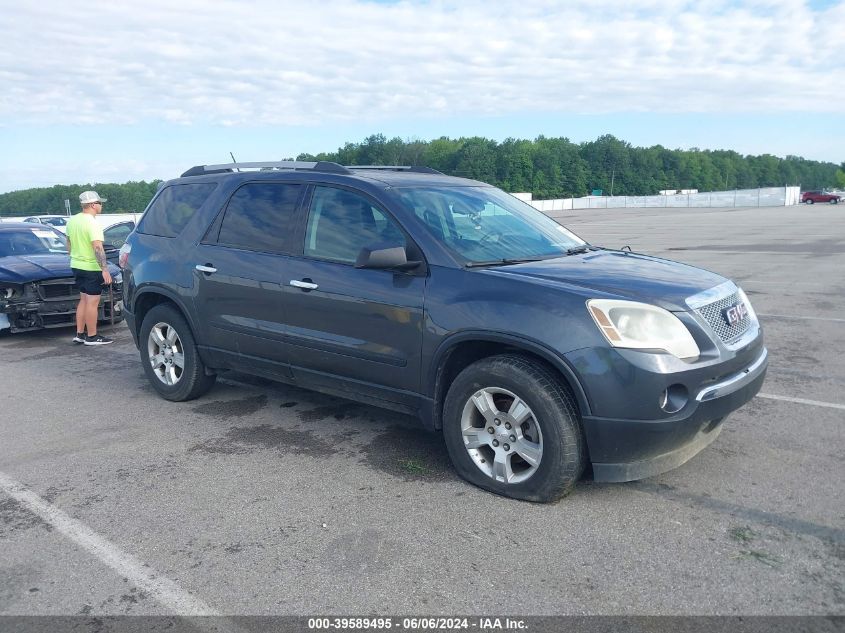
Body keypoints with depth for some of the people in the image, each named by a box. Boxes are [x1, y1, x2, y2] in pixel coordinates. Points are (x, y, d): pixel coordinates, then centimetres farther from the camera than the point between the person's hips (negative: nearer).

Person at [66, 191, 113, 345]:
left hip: (76, 266, 9)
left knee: (84, 300, 16)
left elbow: (69, 244, 18)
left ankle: (79, 334, 19)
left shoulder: (72, 220, 9)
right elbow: (97, 248, -27)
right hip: (91, 268, -9)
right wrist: (105, 269, -30)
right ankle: (92, 337, 2)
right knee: (92, 302, -2)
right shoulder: (92, 224, -18)